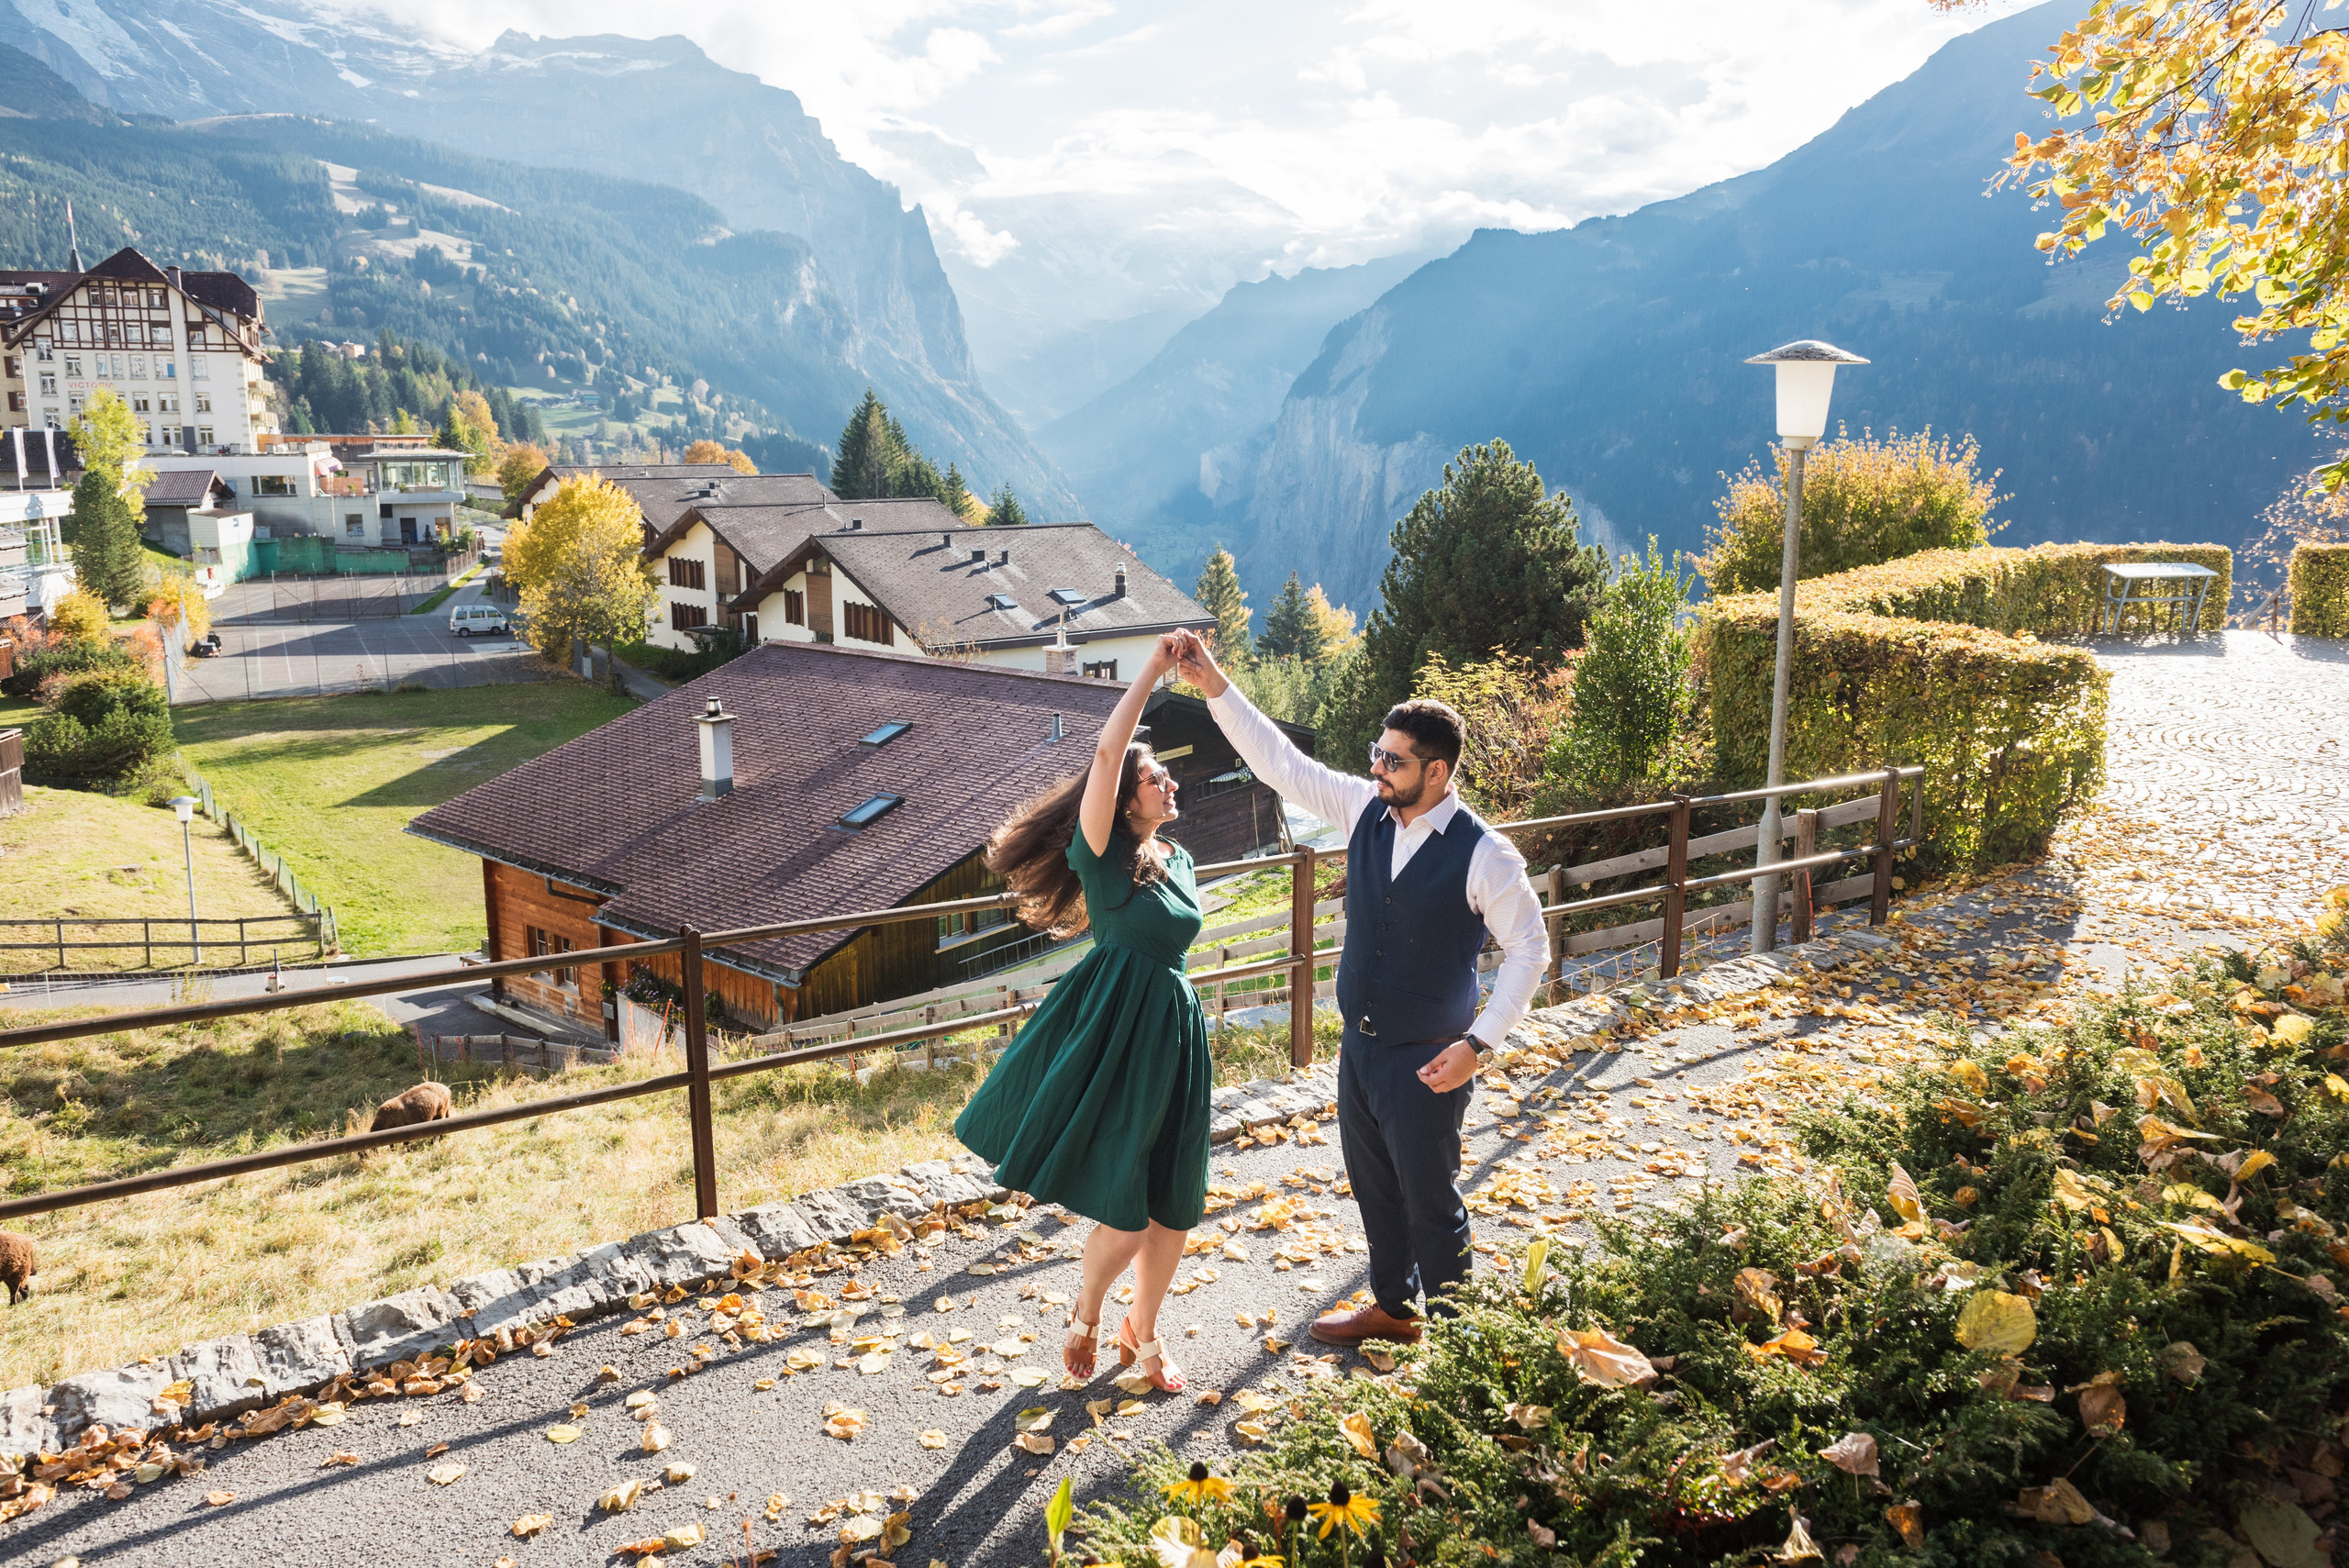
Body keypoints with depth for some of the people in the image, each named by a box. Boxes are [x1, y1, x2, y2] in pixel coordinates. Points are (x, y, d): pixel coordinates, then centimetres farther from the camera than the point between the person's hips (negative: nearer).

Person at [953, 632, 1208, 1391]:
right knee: (1125, 1214, -7)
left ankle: (1142, 1331, 35)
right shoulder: (1101, 852, -9)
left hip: (1173, 1035, 7)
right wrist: (1152, 670, -20)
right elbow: (1107, 752, -23)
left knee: (1173, 1207, 11)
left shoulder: (1176, 860, 14)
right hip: (1111, 1032, -7)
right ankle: (1086, 1310, 24)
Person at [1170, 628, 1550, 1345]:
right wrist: (1215, 686, -13)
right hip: (1358, 1044, 6)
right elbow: (1279, 762, -4)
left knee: (1429, 1201, 8)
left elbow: (1529, 949, -12)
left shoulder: (1483, 855, -20)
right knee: (1372, 1186, 22)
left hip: (1424, 1062, -6)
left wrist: (1477, 1044, -17)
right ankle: (1391, 1307, 43)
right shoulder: (1366, 809, -5)